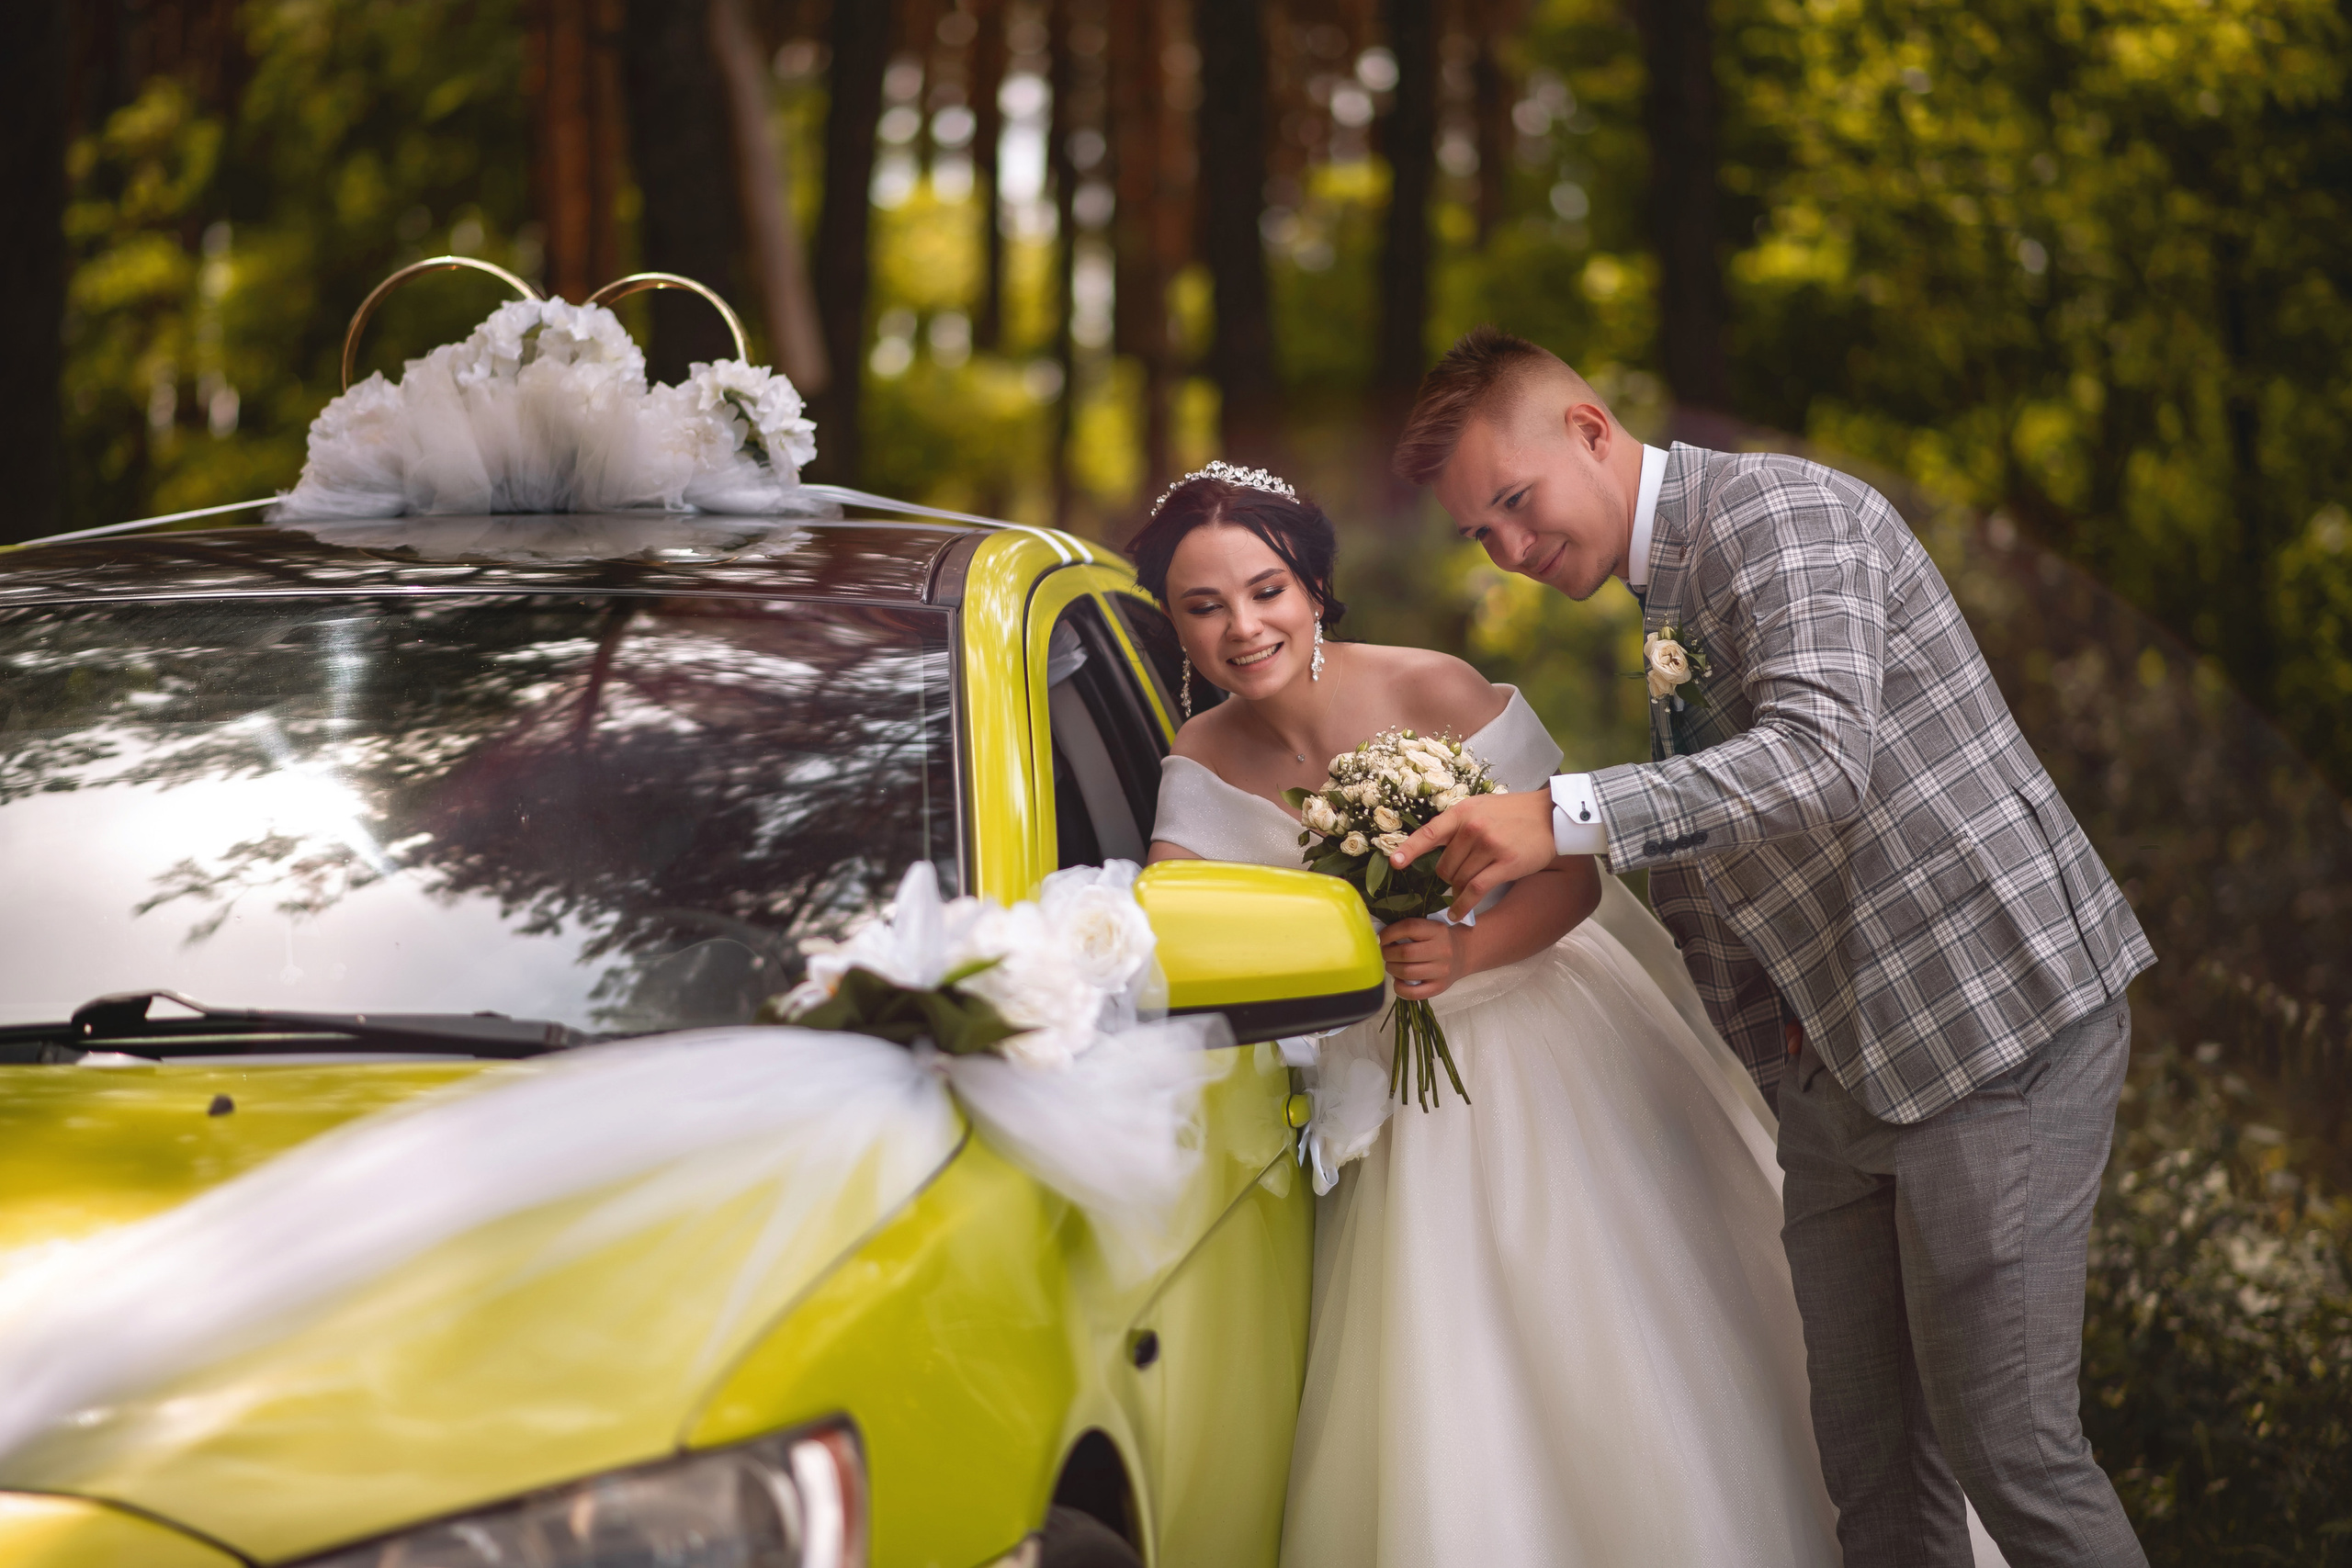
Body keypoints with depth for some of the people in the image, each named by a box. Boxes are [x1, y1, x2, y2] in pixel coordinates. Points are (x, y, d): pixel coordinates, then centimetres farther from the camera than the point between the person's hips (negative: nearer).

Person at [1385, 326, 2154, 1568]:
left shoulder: (1778, 511, -13)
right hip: (1844, 1068, 9)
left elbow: (1819, 761, -29)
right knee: (1867, 1453, 8)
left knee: (2006, 1445, -8)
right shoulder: (1669, 603, 16)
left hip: (1996, 1019, -9)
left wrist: (1566, 818, -34)